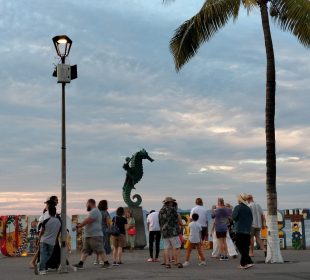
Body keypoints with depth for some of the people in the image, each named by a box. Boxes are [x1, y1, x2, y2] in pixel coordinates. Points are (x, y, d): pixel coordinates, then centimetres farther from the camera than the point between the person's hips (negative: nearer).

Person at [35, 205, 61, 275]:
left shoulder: (46, 221, -11)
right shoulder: (59, 222, 1)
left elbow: (41, 232, -2)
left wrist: (39, 238, 16)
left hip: (44, 241, -2)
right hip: (52, 242, 2)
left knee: (43, 255, 3)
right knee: (48, 255, 12)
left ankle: (42, 269, -7)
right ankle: (39, 265, -2)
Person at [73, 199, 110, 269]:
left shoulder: (94, 211, -14)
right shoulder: (93, 211, 21)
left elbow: (87, 221, -19)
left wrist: (78, 226, -8)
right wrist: (80, 225, 15)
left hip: (95, 236, -11)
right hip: (88, 236, 11)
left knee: (100, 250, -8)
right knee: (85, 250, 5)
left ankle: (106, 263, -3)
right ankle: (80, 264, 4)